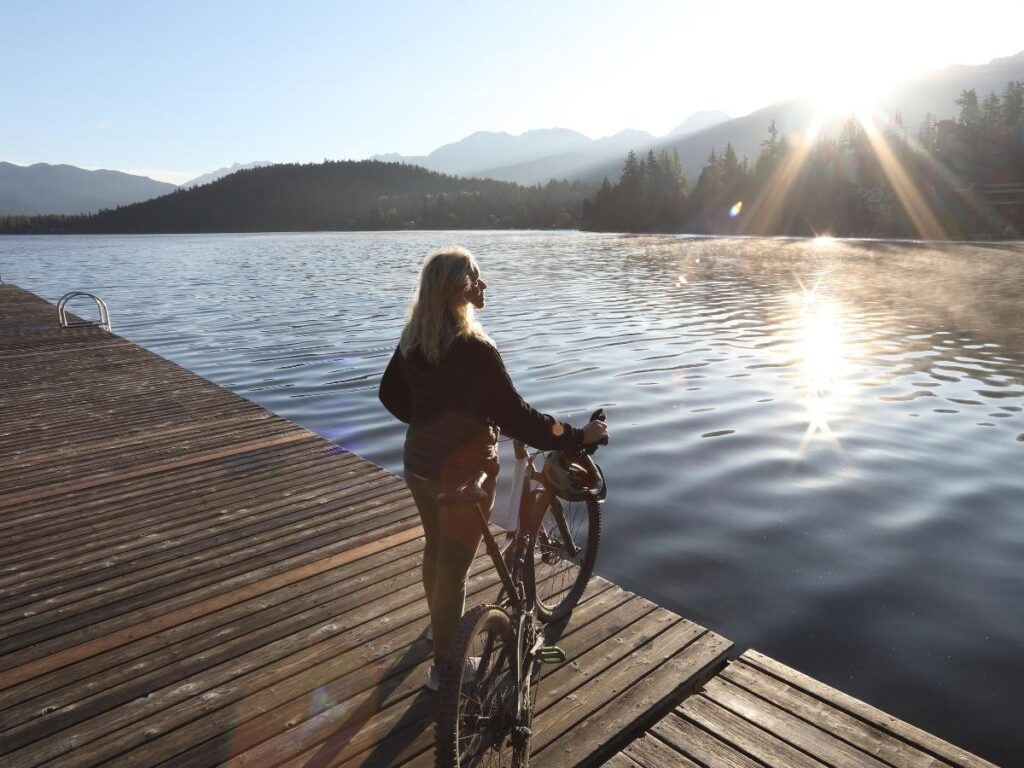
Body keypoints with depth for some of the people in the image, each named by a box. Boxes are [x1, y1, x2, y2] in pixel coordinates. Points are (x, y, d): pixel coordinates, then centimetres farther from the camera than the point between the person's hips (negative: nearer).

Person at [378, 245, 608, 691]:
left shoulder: (414, 338, -2)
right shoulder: (473, 348, -26)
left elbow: (391, 394, 9)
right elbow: (514, 416, -27)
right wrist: (578, 436, -18)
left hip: (420, 462, 8)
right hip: (463, 470, -8)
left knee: (436, 550, 27)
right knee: (454, 567, 8)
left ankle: (441, 627, 52)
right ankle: (444, 667, 25)